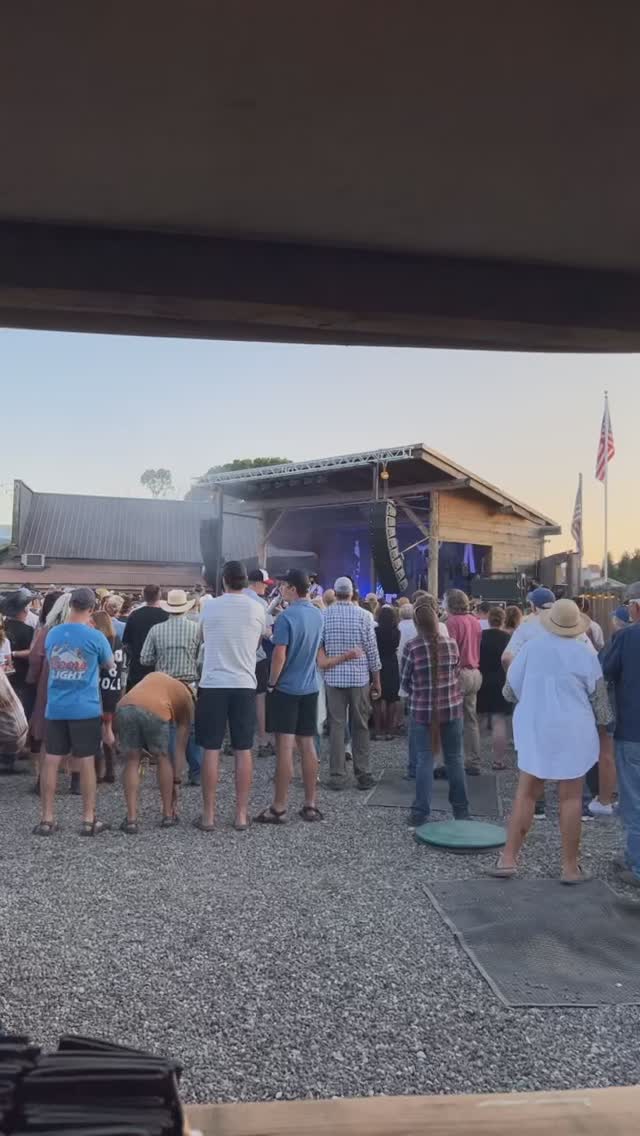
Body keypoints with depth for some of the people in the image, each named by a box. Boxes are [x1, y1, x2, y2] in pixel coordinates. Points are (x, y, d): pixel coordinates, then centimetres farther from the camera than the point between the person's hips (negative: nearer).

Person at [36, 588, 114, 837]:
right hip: (85, 709, -3)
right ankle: (89, 820, 9)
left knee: (51, 761, 7)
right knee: (86, 761, 3)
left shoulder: (52, 634, 3)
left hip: (55, 708, 4)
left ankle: (46, 820, 11)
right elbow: (109, 665, 7)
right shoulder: (95, 636, -10)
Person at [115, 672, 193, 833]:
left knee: (132, 762, 20)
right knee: (163, 759, 23)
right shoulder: (187, 699, 32)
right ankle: (168, 815, 30)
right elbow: (180, 748, 33)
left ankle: (131, 819, 15)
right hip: (155, 711, -2)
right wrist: (176, 782, 40)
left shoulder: (155, 676, 43)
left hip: (125, 707, 2)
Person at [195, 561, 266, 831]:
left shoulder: (210, 607, -1)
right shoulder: (257, 609, 0)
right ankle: (241, 814, 11)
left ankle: (208, 815, 9)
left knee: (211, 751, 4)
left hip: (213, 685, -1)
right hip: (244, 685, 1)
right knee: (243, 751, 7)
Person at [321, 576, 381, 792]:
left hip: (334, 678, 1)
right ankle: (363, 774, 11)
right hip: (360, 677, -1)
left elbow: (318, 647, -2)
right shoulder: (363, 616, -4)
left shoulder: (324, 615, -2)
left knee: (336, 726, 5)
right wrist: (377, 681, 7)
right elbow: (372, 651, -1)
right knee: (360, 727, 8)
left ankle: (337, 776, 6)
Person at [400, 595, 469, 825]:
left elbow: (405, 681, -2)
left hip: (422, 711, -2)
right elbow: (457, 674, 8)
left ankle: (420, 812, 5)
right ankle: (461, 810, 23)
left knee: (424, 760, 4)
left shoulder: (412, 647, -13)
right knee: (454, 759, 13)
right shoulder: (451, 644, -5)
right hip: (452, 708, 2)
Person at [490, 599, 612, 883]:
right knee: (571, 798, 5)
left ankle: (508, 858, 10)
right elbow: (598, 700, 2)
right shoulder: (585, 656, -9)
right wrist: (602, 726, 20)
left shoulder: (530, 648, -6)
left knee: (526, 793, 9)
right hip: (572, 733, -1)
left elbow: (510, 691, 4)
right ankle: (570, 867, 12)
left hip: (534, 731, 2)